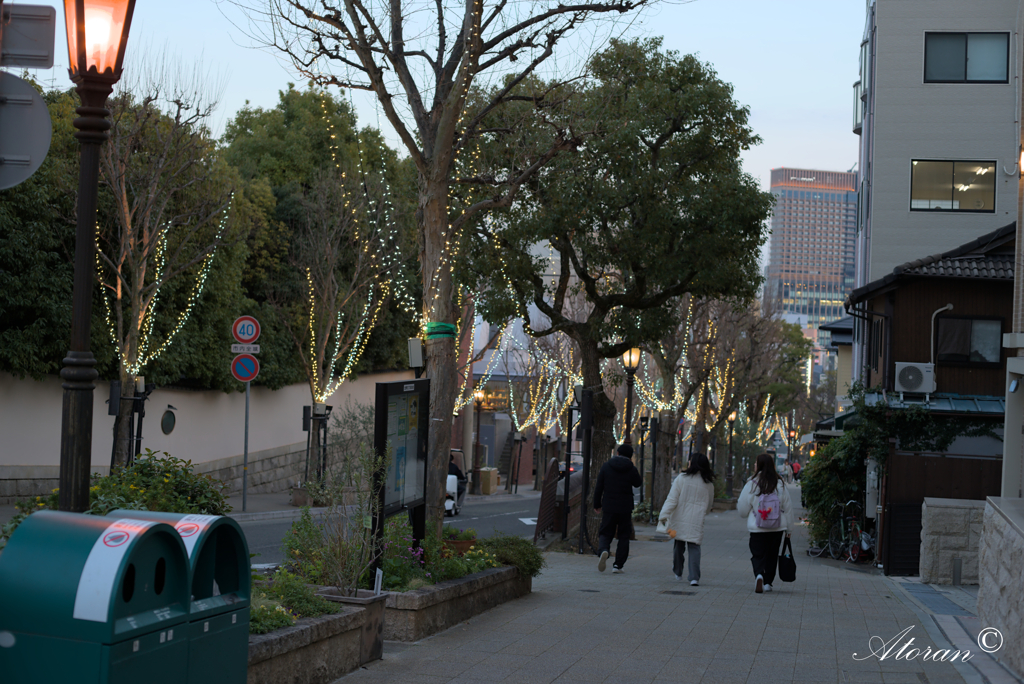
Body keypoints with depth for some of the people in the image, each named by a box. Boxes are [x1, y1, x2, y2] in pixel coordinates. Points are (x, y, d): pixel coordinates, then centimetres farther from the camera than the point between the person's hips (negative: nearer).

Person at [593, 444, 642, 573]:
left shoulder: (606, 467, -1)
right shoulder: (632, 469, -5)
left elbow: (598, 487, 1)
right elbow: (637, 483, 13)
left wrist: (597, 504, 10)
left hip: (609, 507, 1)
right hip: (625, 508, -1)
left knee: (605, 533, 6)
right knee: (624, 536, 11)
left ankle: (603, 550, -26)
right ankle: (618, 565, 6)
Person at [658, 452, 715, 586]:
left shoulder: (681, 479, -5)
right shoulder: (708, 484, 3)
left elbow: (671, 500, -9)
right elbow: (709, 506, 14)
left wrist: (663, 516, -10)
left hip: (680, 521, -1)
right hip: (696, 523, 1)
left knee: (678, 545, 16)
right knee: (694, 547, 3)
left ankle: (678, 573, 29)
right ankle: (694, 577, -9)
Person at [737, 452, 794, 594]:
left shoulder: (751, 484, -9)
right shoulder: (780, 485, 0)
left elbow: (743, 510, -2)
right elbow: (788, 508, 6)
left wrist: (738, 503, 21)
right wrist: (788, 529, 15)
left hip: (757, 528, -3)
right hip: (777, 528, 3)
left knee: (758, 555, 1)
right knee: (772, 555, 17)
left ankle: (759, 575, -26)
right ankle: (768, 582, 20)